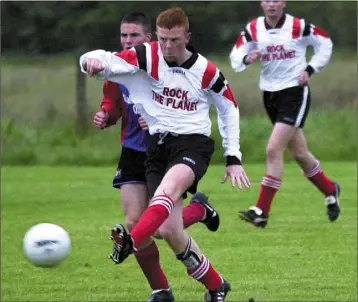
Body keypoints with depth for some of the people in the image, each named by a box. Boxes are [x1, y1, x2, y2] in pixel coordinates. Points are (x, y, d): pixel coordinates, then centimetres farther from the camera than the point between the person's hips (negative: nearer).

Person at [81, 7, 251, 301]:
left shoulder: (206, 71, 0)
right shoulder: (146, 57, -1)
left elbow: (229, 109, 14)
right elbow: (106, 62, -13)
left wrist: (233, 158, 10)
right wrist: (92, 61, -39)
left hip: (194, 143, -3)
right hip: (158, 145, 3)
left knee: (170, 186, -37)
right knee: (169, 230, -5)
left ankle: (131, 242, -59)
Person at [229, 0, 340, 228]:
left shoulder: (299, 27, -10)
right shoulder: (253, 29, 0)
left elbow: (325, 44, 3)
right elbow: (235, 58, 1)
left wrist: (310, 69, -7)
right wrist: (247, 59, -21)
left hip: (295, 92, -5)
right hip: (270, 95, 5)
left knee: (274, 150, -16)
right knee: (299, 153, 15)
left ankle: (262, 212, -16)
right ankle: (330, 190, 39)